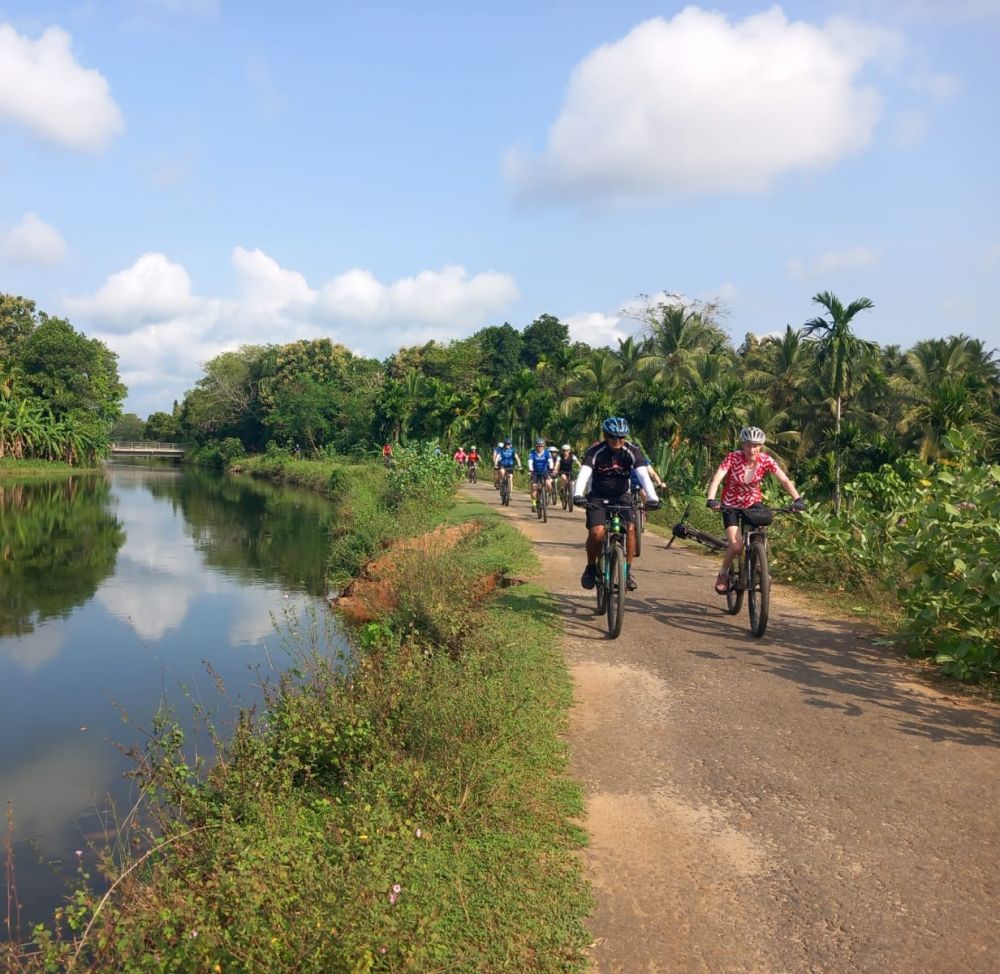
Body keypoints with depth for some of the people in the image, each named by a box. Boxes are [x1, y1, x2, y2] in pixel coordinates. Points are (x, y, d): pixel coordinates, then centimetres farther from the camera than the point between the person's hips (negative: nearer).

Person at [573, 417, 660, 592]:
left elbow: (643, 475, -24)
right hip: (597, 497, -2)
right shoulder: (595, 452, -17)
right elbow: (583, 474, -30)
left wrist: (652, 497, -41)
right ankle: (591, 568, 2)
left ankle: (627, 571, -7)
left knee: (631, 528, -23)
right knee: (597, 532, -24)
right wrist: (577, 494, -49)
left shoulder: (633, 451, -13)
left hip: (621, 496, 2)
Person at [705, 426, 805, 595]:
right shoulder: (733, 458, -22)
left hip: (753, 502, 2)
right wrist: (711, 500, -50)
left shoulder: (766, 460, -15)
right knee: (736, 545, -18)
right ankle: (723, 574, 8)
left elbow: (784, 480, -21)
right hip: (731, 504, -2)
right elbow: (717, 478, -34)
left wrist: (797, 499, -38)